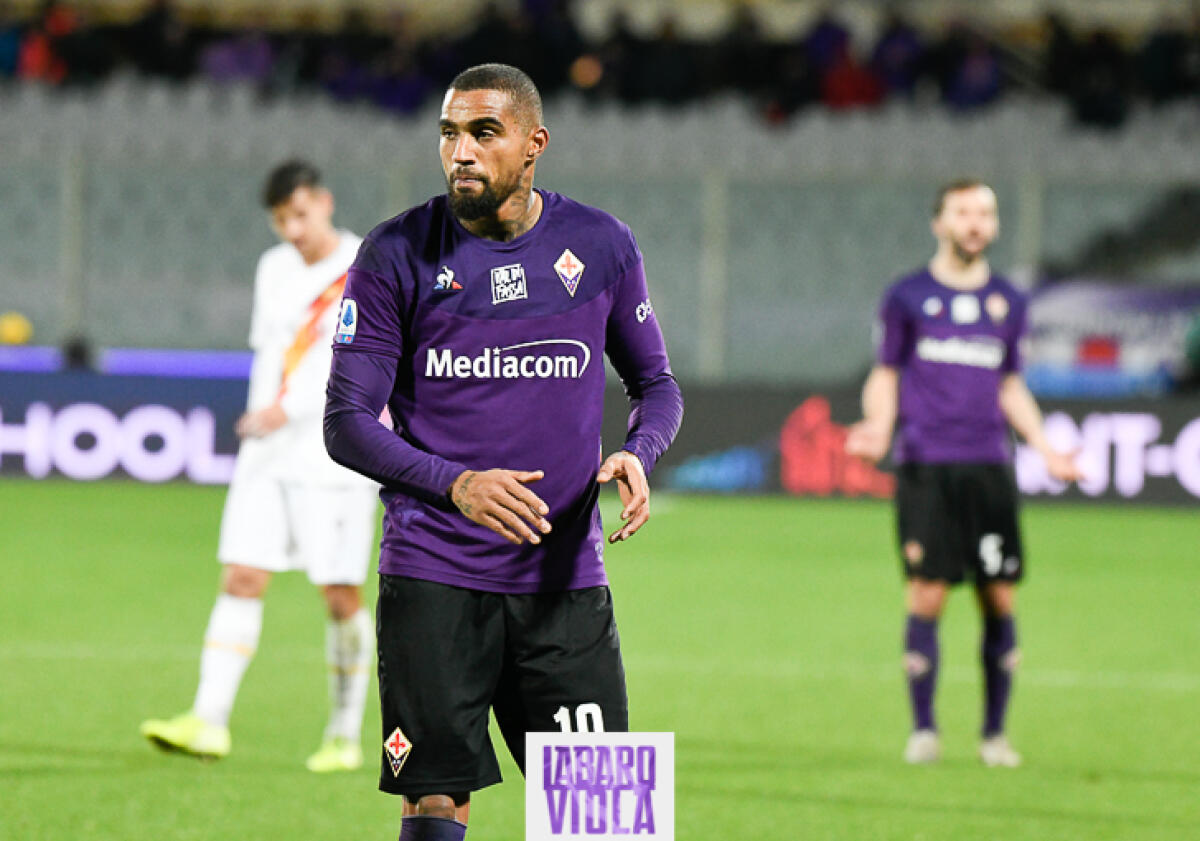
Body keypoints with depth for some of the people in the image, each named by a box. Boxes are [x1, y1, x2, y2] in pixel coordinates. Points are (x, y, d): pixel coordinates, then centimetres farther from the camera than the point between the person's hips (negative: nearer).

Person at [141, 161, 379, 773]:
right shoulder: (274, 269, 14)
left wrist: (288, 410, -23)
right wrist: (258, 416, 13)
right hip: (268, 455, 5)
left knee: (341, 594, -2)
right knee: (242, 577, -6)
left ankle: (346, 736, 9)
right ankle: (209, 721, -12)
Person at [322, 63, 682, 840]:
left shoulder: (601, 246, 4)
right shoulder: (397, 254, -3)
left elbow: (656, 383, 16)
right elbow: (347, 424, -5)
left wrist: (637, 454, -8)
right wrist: (455, 484, -21)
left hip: (567, 580, 2)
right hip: (433, 577, -2)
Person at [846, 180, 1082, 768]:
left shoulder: (1008, 303, 14)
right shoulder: (907, 298, 5)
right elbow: (885, 377, 10)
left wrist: (1045, 448, 10)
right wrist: (878, 428, -10)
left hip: (989, 465, 3)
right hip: (925, 467, -3)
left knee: (1001, 598, -2)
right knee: (927, 596, -8)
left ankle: (995, 732, 9)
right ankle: (922, 730, 3)